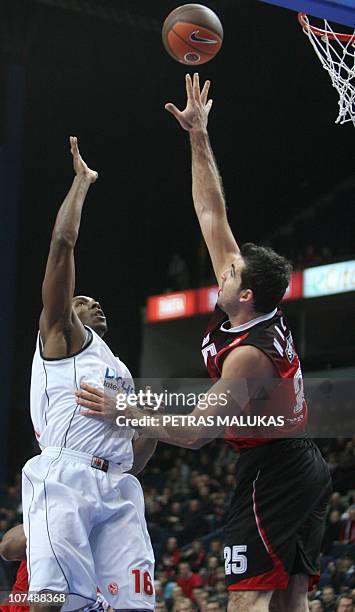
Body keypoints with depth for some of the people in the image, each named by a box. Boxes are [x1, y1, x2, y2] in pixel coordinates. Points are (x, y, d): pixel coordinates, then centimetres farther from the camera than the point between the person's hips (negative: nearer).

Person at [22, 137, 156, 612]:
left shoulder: (120, 372, 35)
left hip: (118, 488, 7)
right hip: (66, 478, -6)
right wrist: (82, 180, 14)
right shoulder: (60, 334, 18)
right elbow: (62, 244, 7)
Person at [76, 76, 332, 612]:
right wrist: (199, 138, 8)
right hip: (306, 467, 9)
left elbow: (193, 433, -25)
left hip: (270, 470, -9)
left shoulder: (247, 355, -21)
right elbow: (213, 216, 6)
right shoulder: (262, 313, 2)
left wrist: (125, 412, -15)